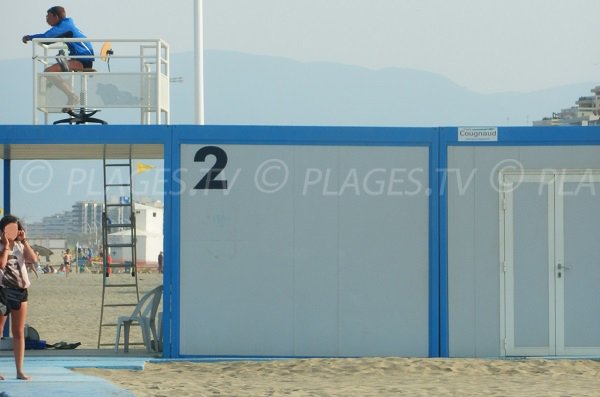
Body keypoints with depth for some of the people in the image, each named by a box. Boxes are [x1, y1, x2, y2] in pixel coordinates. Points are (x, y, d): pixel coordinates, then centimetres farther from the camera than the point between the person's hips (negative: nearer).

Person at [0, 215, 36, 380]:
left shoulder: (19, 245, 13)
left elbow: (33, 259, -4)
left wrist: (24, 241, -6)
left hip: (20, 290, 5)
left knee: (19, 333, 5)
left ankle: (20, 370, 7)